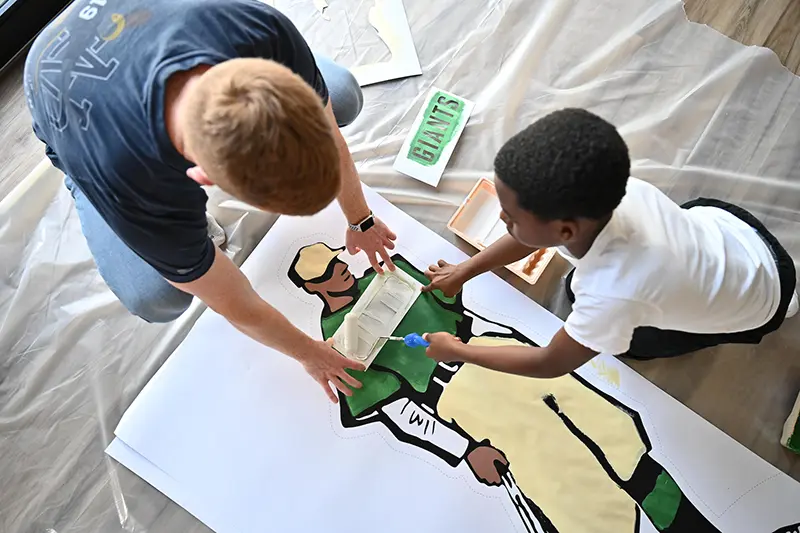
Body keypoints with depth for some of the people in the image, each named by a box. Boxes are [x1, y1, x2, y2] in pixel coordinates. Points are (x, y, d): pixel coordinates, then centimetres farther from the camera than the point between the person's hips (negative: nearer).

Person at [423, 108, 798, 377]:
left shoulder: (613, 295, -46)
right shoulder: (597, 195, -31)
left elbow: (550, 364, -25)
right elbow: (536, 232, -8)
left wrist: (459, 352, -17)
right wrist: (463, 272, -6)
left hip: (759, 294, -4)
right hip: (722, 224, 4)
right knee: (579, 285, 8)